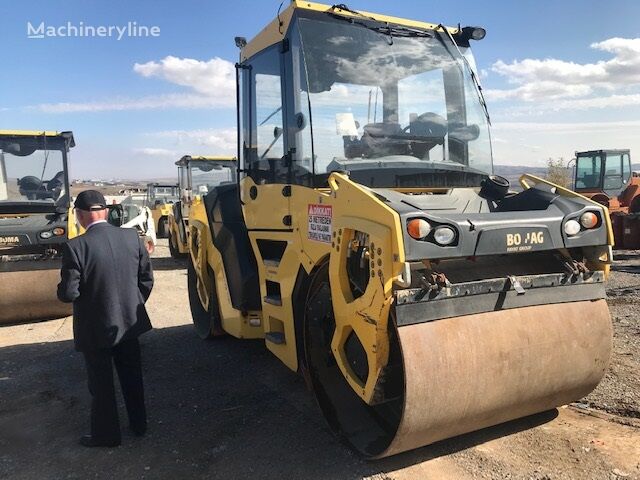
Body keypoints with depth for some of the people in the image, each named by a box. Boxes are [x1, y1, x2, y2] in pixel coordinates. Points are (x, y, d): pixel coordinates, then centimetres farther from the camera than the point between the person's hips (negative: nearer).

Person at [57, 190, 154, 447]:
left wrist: (63, 289, 4)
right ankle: (138, 424, 37)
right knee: (132, 377, 21)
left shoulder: (76, 246, -21)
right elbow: (146, 279, -1)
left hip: (95, 329, -4)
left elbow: (68, 293, -19)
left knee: (101, 384, 14)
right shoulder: (131, 236, -7)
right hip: (129, 323, 4)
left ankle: (106, 434, 30)